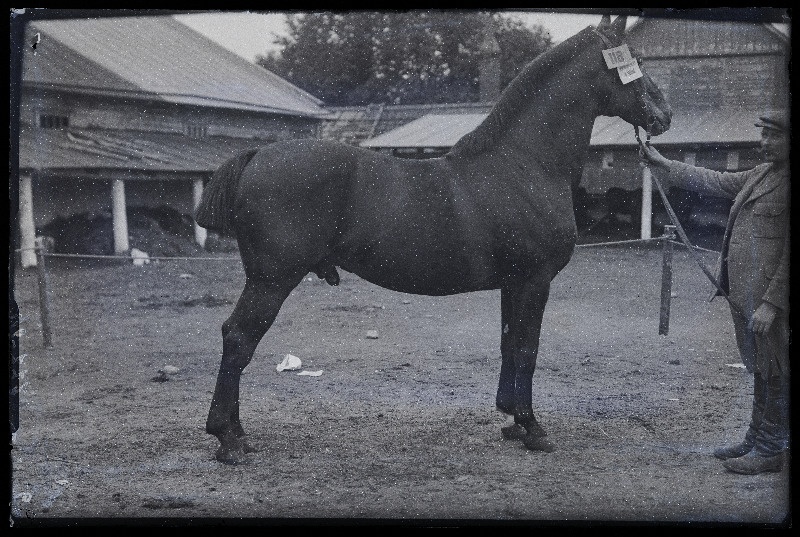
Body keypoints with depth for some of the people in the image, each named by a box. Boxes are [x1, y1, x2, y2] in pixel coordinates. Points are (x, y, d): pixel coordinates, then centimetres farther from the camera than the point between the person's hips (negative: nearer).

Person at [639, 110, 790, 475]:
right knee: (760, 369, 18)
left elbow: (791, 254, -20)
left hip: (770, 299, -9)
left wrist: (771, 303, -21)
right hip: (743, 294, 9)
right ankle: (757, 440, 28)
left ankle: (772, 450, 10)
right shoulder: (760, 174, 13)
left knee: (775, 374, 1)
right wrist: (661, 164, 21)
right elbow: (713, 182, 22)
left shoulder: (787, 183, -16)